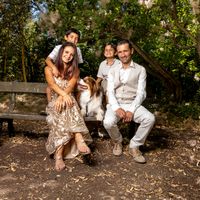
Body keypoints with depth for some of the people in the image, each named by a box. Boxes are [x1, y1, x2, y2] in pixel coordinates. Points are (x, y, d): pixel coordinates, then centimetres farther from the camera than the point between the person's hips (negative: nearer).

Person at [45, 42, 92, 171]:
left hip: (68, 100, 1)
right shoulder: (49, 69, 7)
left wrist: (62, 97, -29)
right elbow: (52, 84, -13)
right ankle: (79, 140, -52)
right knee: (63, 111, -37)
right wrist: (64, 95, -34)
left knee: (65, 110, -36)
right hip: (54, 102, -1)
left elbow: (70, 86, -7)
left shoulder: (75, 70, 11)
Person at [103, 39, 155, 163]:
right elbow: (110, 91, 0)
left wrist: (131, 110, -19)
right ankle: (118, 141, 5)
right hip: (116, 104, 1)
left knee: (150, 118, -28)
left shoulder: (140, 70, 5)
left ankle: (134, 146, -6)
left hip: (133, 104, 0)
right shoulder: (113, 71, 10)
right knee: (108, 122, -30)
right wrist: (117, 108, -19)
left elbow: (141, 93, -4)